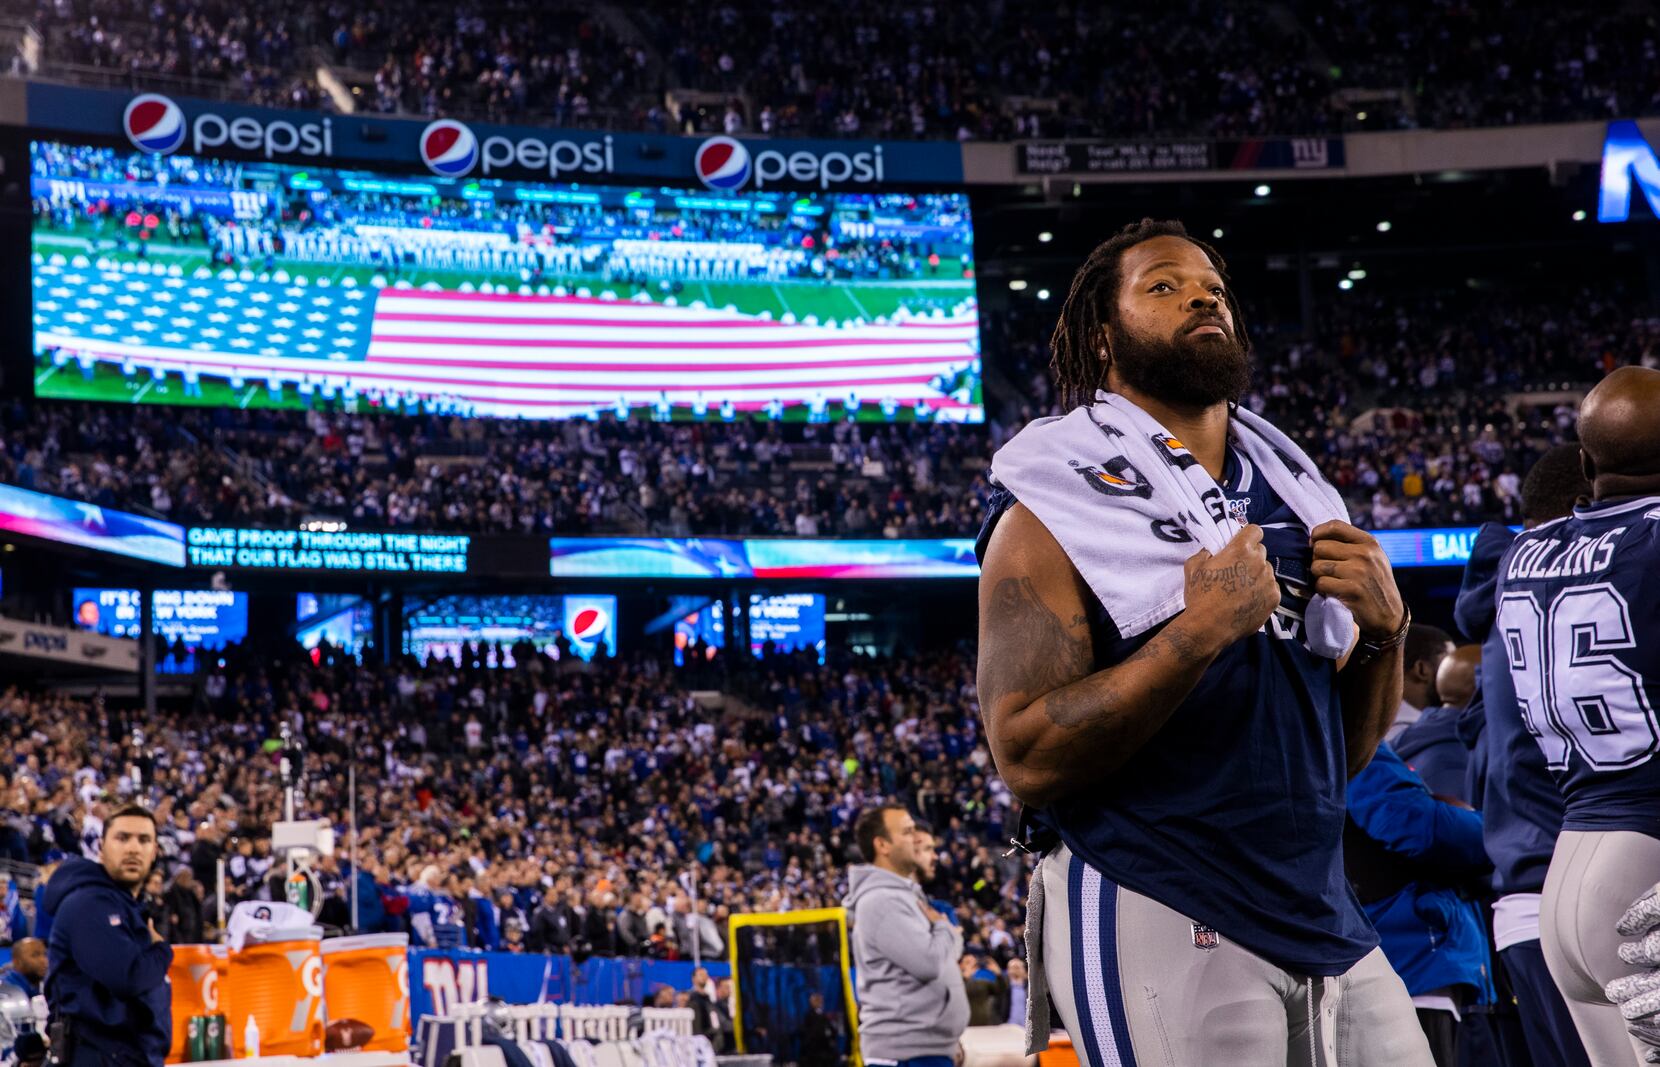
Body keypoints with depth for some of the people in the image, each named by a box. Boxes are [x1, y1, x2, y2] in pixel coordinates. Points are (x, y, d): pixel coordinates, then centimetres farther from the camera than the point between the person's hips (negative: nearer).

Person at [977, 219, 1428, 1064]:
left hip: (1326, 923, 7)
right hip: (1155, 926, -6)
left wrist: (1384, 631, -1)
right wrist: (1203, 629, -21)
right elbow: (1027, 759, -17)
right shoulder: (1054, 510, -6)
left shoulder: (1283, 486, 14)